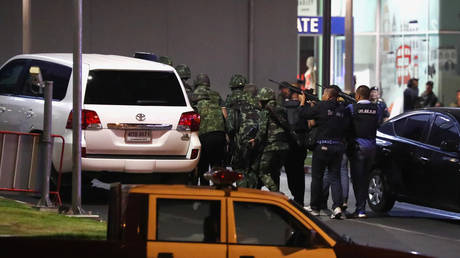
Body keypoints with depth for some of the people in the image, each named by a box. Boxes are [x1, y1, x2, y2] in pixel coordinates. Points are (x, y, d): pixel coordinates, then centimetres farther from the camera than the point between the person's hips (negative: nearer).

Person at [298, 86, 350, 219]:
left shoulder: (321, 106, -10)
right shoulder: (342, 109, 3)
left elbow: (303, 114, -6)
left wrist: (303, 101, 15)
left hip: (323, 146, -4)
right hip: (338, 146, 4)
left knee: (317, 177, 9)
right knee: (335, 177, 7)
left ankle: (315, 207, 16)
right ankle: (337, 206, -10)